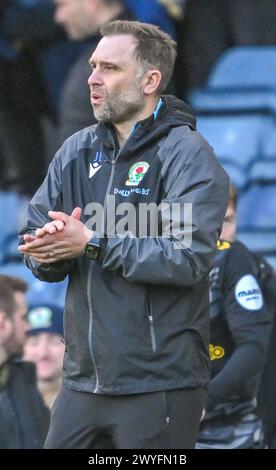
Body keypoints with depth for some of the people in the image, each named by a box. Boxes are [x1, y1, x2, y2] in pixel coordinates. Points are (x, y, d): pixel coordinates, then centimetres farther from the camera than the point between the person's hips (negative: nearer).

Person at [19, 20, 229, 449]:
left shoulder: (187, 155, -7)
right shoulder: (77, 152, 12)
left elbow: (188, 257, -20)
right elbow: (33, 245, 9)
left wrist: (91, 243, -19)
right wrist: (52, 249, -15)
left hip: (159, 383, -6)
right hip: (83, 380, 6)